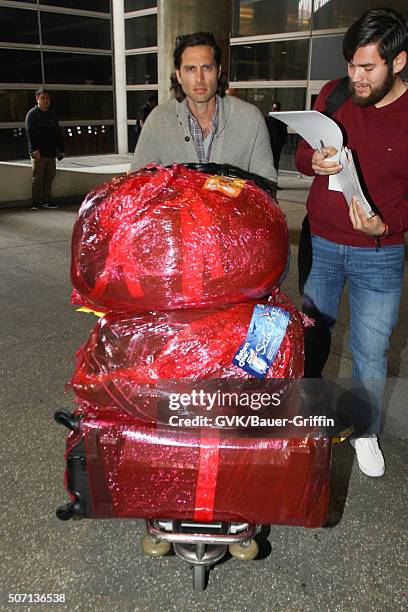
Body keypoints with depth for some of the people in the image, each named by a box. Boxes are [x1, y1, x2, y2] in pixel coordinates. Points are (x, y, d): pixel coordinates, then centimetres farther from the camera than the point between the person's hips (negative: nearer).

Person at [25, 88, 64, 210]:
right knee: (38, 178, -3)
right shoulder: (32, 114, -2)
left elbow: (58, 134, 19)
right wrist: (34, 149, -20)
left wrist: (60, 149, 13)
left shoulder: (52, 115, 16)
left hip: (51, 152, 6)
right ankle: (36, 202, 4)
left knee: (50, 177, 8)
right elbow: (29, 133, -10)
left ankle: (46, 200, 18)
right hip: (38, 153, -5)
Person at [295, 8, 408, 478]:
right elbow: (301, 156, 5)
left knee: (370, 352, 6)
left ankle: (365, 430, 31)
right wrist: (315, 163, -18)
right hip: (320, 241, 3)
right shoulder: (333, 94, -2)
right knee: (311, 335, 16)